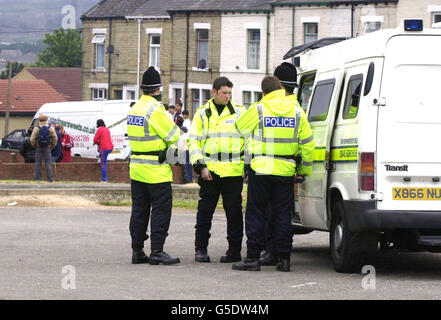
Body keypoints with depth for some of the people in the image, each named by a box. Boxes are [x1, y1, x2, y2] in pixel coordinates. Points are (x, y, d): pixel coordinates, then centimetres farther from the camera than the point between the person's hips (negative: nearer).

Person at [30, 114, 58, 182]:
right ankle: (50, 178, -5)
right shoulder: (51, 129, 0)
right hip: (47, 148, 0)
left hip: (39, 148, 0)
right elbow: (55, 139, 0)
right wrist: (52, 146, 12)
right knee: (48, 163, 1)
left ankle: (37, 178, 3)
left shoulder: (36, 129, -3)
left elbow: (32, 139, -5)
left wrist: (34, 146, 11)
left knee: (38, 163, 6)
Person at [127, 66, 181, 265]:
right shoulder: (155, 110, -16)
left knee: (139, 209, 11)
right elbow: (173, 135, -11)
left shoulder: (134, 109, 10)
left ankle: (137, 251, 13)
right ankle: (157, 252, -8)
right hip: (156, 170, -8)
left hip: (136, 167, 8)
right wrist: (178, 130, 11)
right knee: (161, 209, -4)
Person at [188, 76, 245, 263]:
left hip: (233, 171, 0)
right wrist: (200, 166, -4)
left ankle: (234, 250, 7)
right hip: (209, 171, 0)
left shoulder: (239, 113, 8)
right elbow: (194, 142, 6)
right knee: (205, 210, 3)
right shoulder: (202, 114, 8)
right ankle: (201, 249, 10)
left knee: (234, 211, 1)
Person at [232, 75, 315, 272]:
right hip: (286, 170, 3)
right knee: (283, 215, 8)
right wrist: (305, 170, 17)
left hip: (261, 169, -3)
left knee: (255, 214, 4)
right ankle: (284, 258, 6)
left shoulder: (258, 110, -6)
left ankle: (253, 257, 3)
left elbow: (240, 128, 9)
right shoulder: (297, 112, 4)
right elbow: (308, 144, 7)